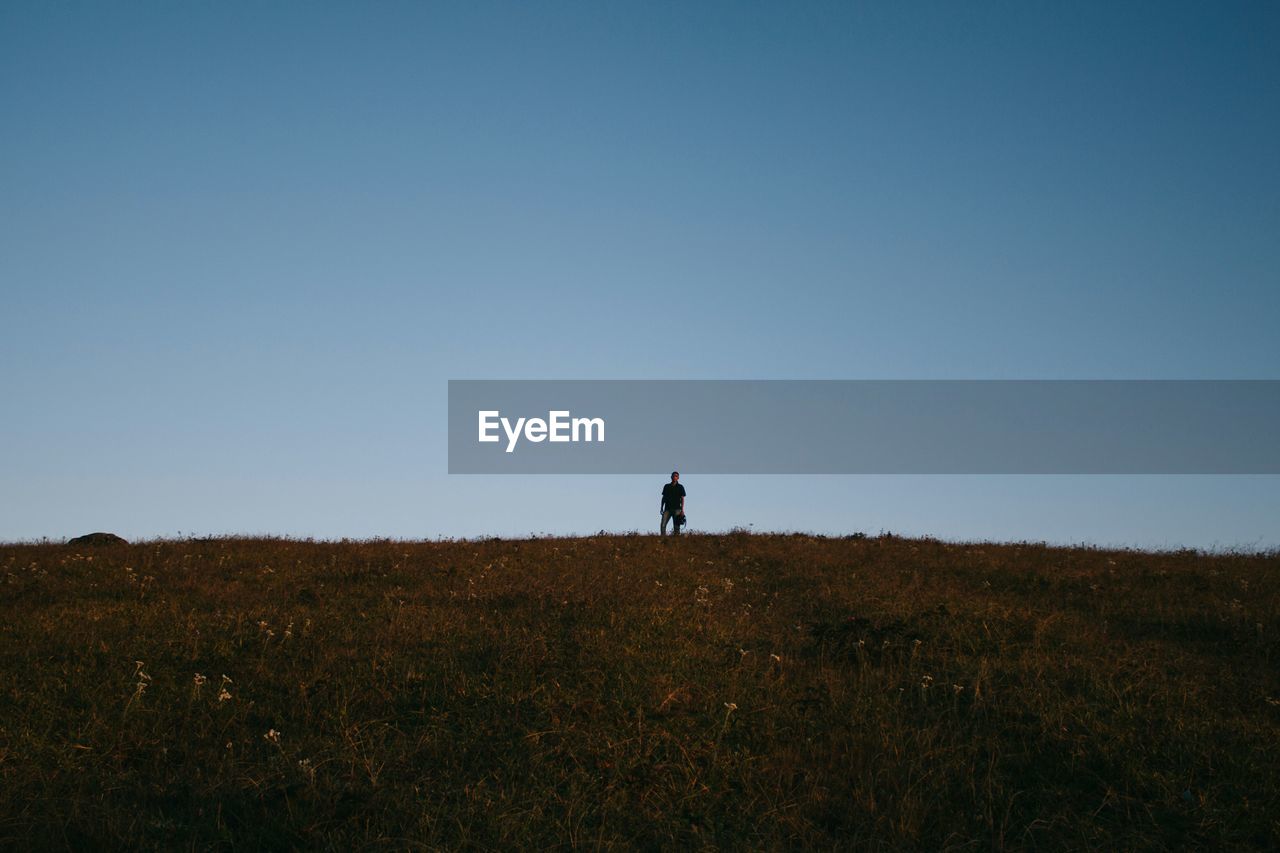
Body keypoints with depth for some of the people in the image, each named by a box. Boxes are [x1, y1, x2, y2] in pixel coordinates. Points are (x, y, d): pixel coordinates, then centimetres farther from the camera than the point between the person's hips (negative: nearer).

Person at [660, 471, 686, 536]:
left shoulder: (680, 487, 4)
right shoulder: (666, 486, 13)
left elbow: (682, 499, 1)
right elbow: (664, 497, 16)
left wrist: (682, 509, -8)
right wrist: (662, 508, 9)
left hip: (676, 509, -2)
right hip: (667, 509, 2)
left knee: (676, 526, -4)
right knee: (663, 525, -10)